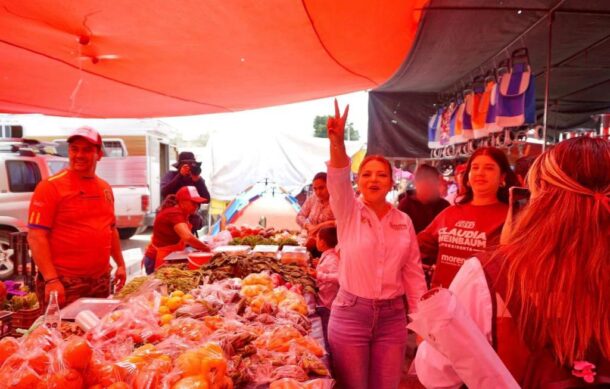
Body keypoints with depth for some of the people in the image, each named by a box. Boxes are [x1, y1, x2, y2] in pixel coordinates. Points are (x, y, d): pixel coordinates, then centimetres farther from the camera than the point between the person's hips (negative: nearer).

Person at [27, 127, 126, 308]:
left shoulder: (105, 188, 10)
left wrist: (120, 264, 15)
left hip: (101, 280, 6)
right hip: (64, 282, -6)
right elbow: (36, 236, -14)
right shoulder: (51, 186, -9)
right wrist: (51, 279, -20)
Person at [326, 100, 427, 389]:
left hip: (392, 317, 2)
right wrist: (337, 142, -43)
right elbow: (338, 181, -26)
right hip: (350, 314, -2)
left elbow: (413, 273, 7)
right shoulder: (348, 212, -5)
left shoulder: (404, 222, 3)